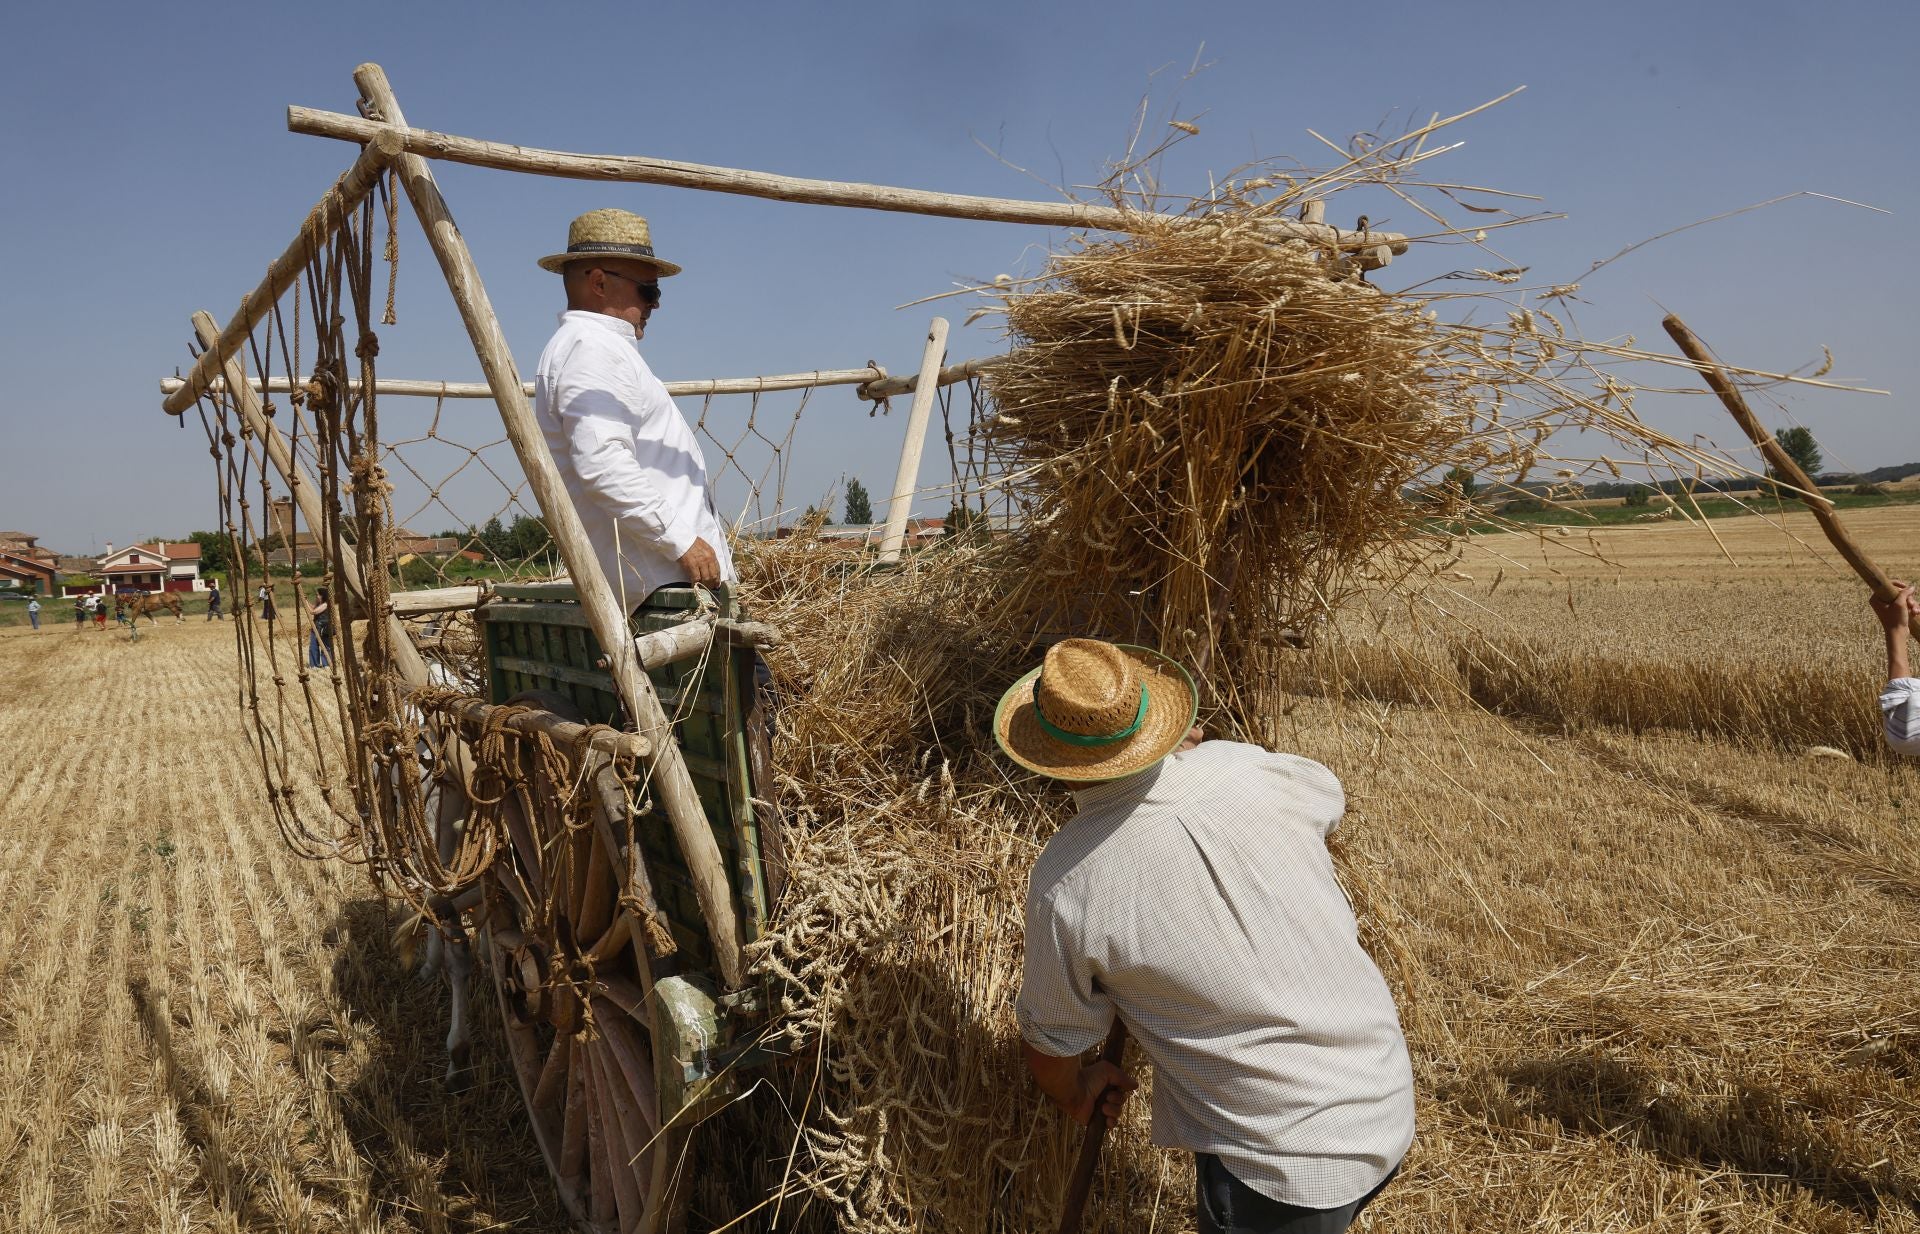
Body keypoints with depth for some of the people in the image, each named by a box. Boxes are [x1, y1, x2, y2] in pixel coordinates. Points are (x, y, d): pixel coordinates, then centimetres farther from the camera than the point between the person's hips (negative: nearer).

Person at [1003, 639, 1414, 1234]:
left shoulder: (1065, 880, -19)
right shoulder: (1245, 768, -11)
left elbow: (1049, 1041, -1)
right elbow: (1330, 794, 16)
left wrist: (1076, 1094, 22)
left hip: (1285, 1167, -5)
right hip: (1391, 1108, 6)